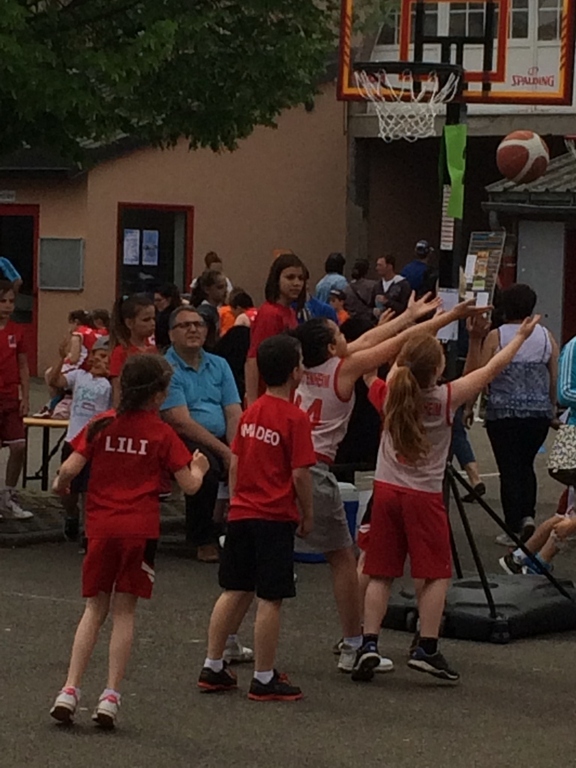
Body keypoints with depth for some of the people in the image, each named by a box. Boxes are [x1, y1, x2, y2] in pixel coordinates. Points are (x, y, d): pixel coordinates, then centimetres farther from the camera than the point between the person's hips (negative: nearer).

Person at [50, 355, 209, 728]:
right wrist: (198, 467, 19)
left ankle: (70, 690, 1)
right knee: (124, 610, 5)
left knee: (95, 609, 11)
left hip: (101, 528, 2)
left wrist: (60, 484, 17)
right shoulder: (162, 433, -2)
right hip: (140, 529, -2)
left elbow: (70, 468, -5)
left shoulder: (101, 425, 2)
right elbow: (190, 484, -2)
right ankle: (111, 696, 0)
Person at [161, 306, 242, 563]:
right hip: (184, 443, -5)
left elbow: (234, 414, 6)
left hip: (221, 442, 5)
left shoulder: (219, 365, 15)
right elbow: (181, 423, -14)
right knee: (206, 465, -35)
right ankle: (203, 541, -18)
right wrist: (223, 451, -18)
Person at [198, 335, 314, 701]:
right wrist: (307, 515, -3)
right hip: (276, 518, -7)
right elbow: (300, 473, -15)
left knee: (235, 592, 15)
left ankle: (213, 667, 19)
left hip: (241, 515, 7)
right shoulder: (296, 418, -13)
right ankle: (264, 679, 3)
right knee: (271, 599, -1)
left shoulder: (250, 413, 8)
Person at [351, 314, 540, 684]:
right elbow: (492, 370, -2)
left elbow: (406, 345, 15)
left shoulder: (394, 389, -3)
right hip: (424, 497, -4)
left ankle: (369, 644, -1)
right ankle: (427, 649, -2)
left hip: (386, 490, 4)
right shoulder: (447, 398, -12)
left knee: (381, 573, 8)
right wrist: (520, 337, 11)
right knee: (436, 574, 5)